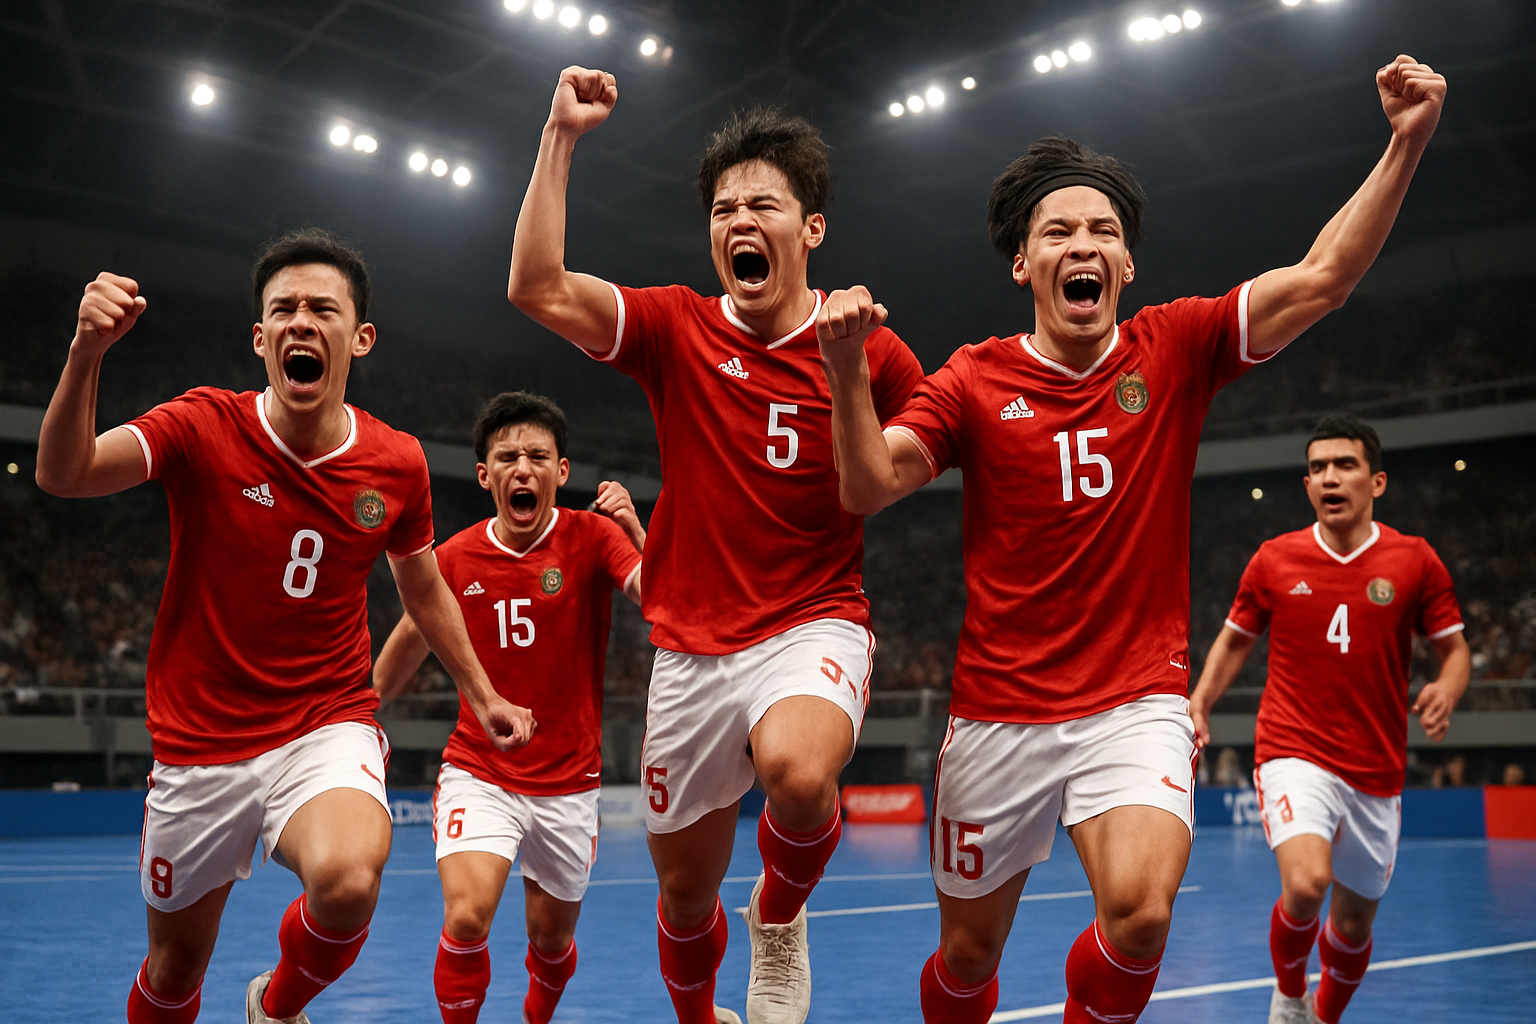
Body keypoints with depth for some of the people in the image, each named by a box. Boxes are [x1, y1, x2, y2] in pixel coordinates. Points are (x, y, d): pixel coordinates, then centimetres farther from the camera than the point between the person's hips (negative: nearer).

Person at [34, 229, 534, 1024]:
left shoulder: (396, 464, -4)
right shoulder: (204, 428, -9)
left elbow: (421, 586, 13)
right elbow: (63, 473, -24)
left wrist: (482, 696, 19)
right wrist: (86, 353, -41)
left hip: (329, 731, 0)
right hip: (199, 743, 1)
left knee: (348, 880, -31)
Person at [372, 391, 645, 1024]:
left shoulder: (592, 536, -10)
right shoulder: (455, 558, -5)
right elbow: (410, 640, 9)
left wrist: (637, 533, -40)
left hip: (568, 782, 0)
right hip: (478, 773, 0)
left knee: (551, 941, 16)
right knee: (466, 919, -23)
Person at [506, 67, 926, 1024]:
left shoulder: (871, 353, -3)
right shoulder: (676, 329, 1)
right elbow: (540, 288, -13)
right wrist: (562, 135, -15)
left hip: (815, 623, -2)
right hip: (693, 645, 3)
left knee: (797, 769, -36)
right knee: (685, 885, 13)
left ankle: (781, 913, -1)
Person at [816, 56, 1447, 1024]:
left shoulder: (1174, 349, 2)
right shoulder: (975, 380, 0)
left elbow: (1323, 277, -6)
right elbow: (870, 487, -11)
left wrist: (1408, 143, -16)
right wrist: (848, 370, -27)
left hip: (1137, 705, 0)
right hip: (999, 713, 1)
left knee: (1141, 915, -25)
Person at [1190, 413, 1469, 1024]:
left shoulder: (1415, 560, -1)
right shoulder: (1274, 560, 0)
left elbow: (1455, 648, 6)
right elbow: (1236, 638, 14)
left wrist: (1446, 690, -16)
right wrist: (1200, 701, -2)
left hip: (1376, 771, 2)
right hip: (1294, 754, -2)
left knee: (1353, 923, 13)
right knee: (1306, 883, -27)